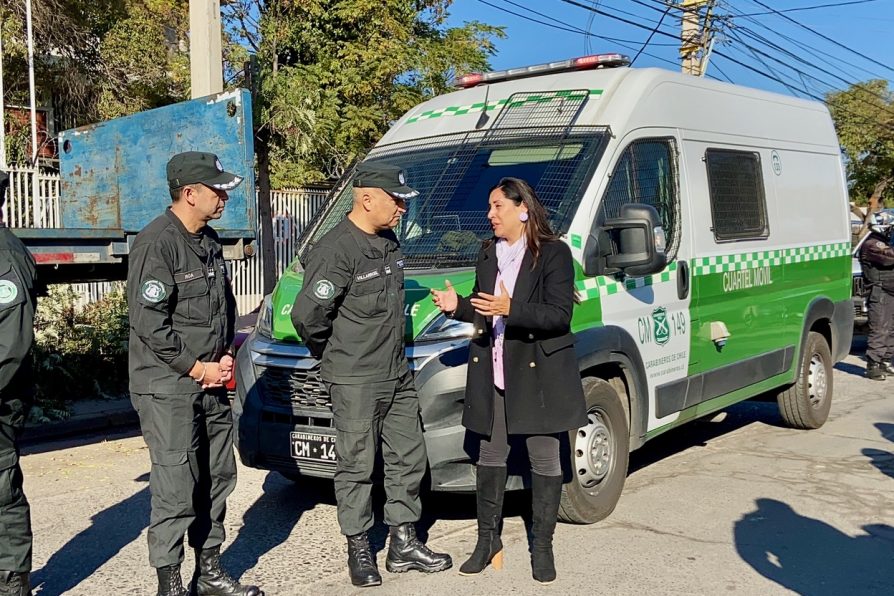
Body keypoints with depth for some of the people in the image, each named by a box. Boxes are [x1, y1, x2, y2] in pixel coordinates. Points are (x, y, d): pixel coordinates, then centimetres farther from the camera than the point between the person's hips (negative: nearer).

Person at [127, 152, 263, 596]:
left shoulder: (209, 242, 13)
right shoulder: (157, 243, -14)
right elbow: (148, 322, -19)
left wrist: (224, 357, 6)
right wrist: (197, 367, -13)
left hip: (212, 383, 9)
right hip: (168, 389, -9)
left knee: (217, 479, 14)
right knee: (176, 490, -5)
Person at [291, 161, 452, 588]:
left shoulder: (389, 242, 10)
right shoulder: (336, 250, -18)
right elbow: (307, 314, -23)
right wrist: (331, 355, -7)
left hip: (398, 375, 9)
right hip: (355, 381, -8)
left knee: (408, 458, 13)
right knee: (357, 466, 4)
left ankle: (404, 544, 26)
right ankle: (358, 550, 19)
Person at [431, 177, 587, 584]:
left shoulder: (554, 254, -8)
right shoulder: (487, 255, 12)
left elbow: (559, 315, -15)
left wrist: (510, 309, -26)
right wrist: (458, 306, 0)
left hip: (539, 372, -5)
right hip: (491, 374, 6)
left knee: (544, 459, 5)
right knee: (489, 456, 11)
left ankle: (542, 547, 19)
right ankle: (488, 541, 25)